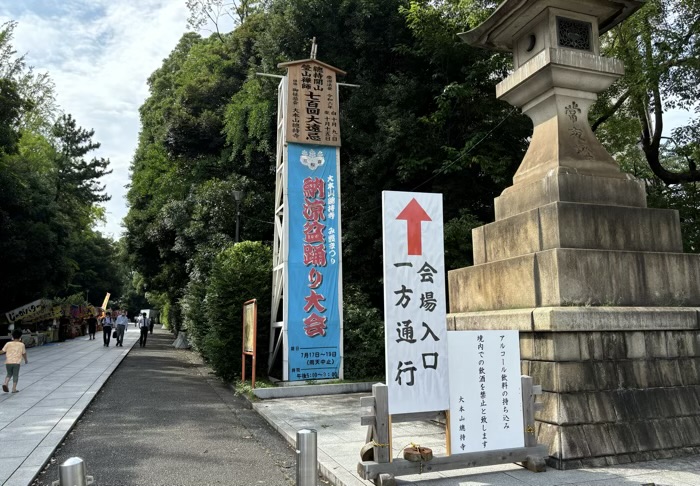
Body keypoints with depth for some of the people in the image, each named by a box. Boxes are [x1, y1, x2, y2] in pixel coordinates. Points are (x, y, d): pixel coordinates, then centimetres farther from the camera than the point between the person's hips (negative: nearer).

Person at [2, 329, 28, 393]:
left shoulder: (8, 344, 2)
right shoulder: (21, 344, 0)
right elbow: (24, 353, 8)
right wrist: (26, 360, 24)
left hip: (8, 362, 2)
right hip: (16, 362, -2)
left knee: (9, 374, 21)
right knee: (15, 375, 6)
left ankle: (5, 383, -1)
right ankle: (14, 389, 4)